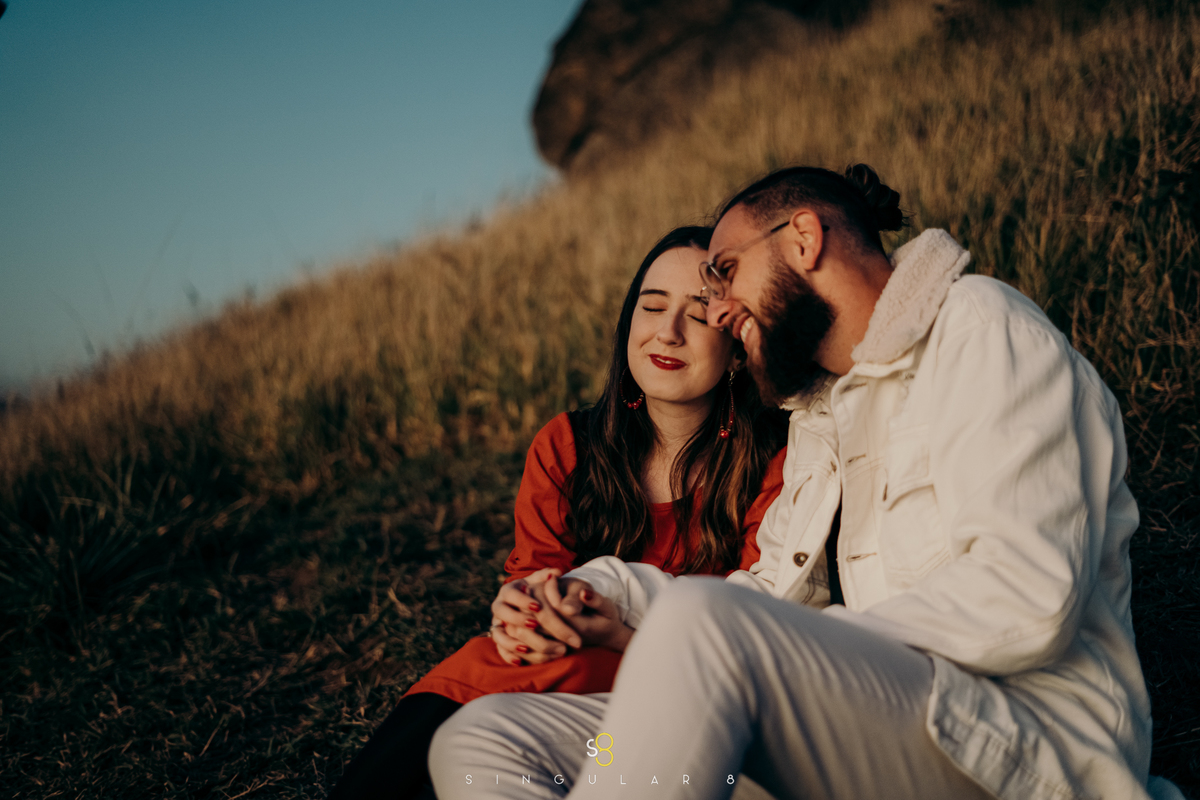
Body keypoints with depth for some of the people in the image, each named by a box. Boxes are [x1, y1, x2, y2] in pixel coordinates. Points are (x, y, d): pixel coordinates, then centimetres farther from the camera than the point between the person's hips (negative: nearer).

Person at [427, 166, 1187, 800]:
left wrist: (805, 652, -12)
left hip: (1034, 737, -8)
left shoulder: (980, 326, -1)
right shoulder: (820, 406, 27)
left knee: (706, 624, -37)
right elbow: (780, 596, 23)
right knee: (478, 739, -7)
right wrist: (624, 592, 9)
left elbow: (1027, 599, -16)